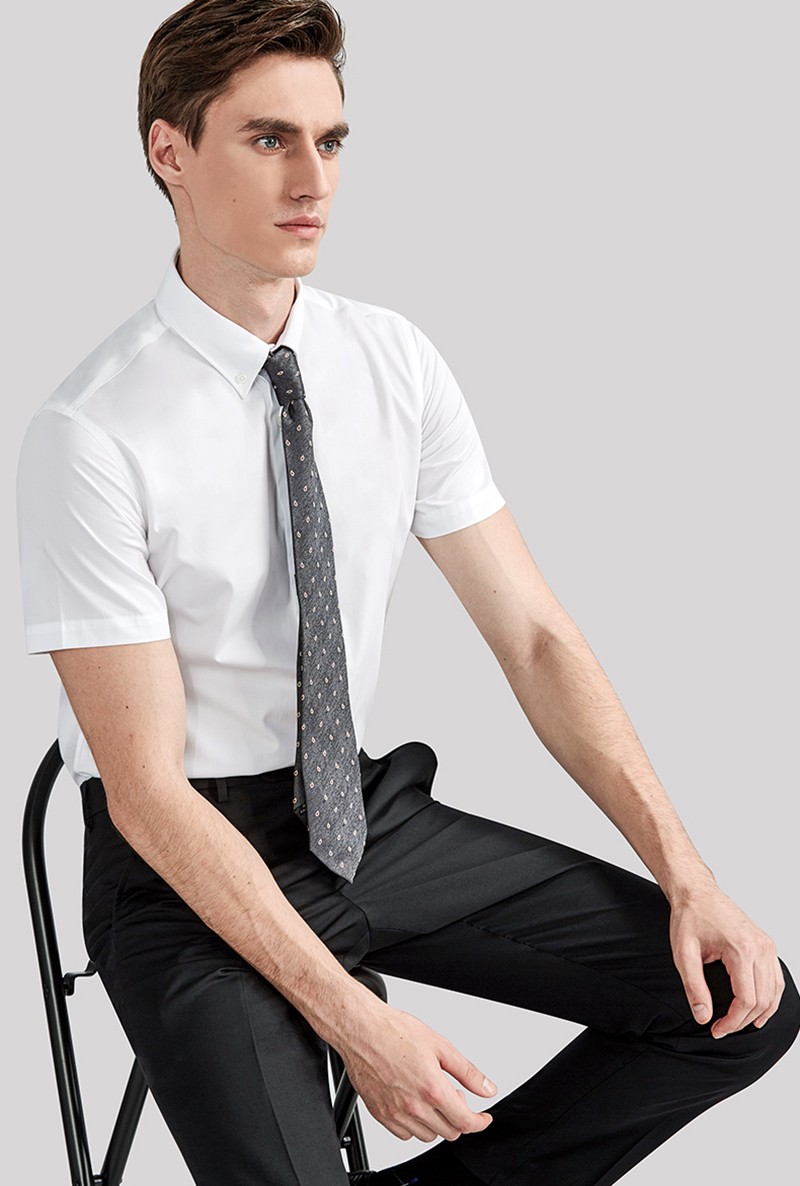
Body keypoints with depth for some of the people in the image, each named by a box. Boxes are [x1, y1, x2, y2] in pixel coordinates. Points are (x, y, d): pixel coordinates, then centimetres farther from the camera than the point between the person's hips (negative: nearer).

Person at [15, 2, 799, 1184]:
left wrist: (685, 875, -11)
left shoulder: (396, 361, -4)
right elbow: (148, 791, -19)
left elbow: (535, 637, -1)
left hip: (366, 812, 6)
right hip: (186, 861, -5)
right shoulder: (91, 438, -20)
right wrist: (351, 1018, -23)